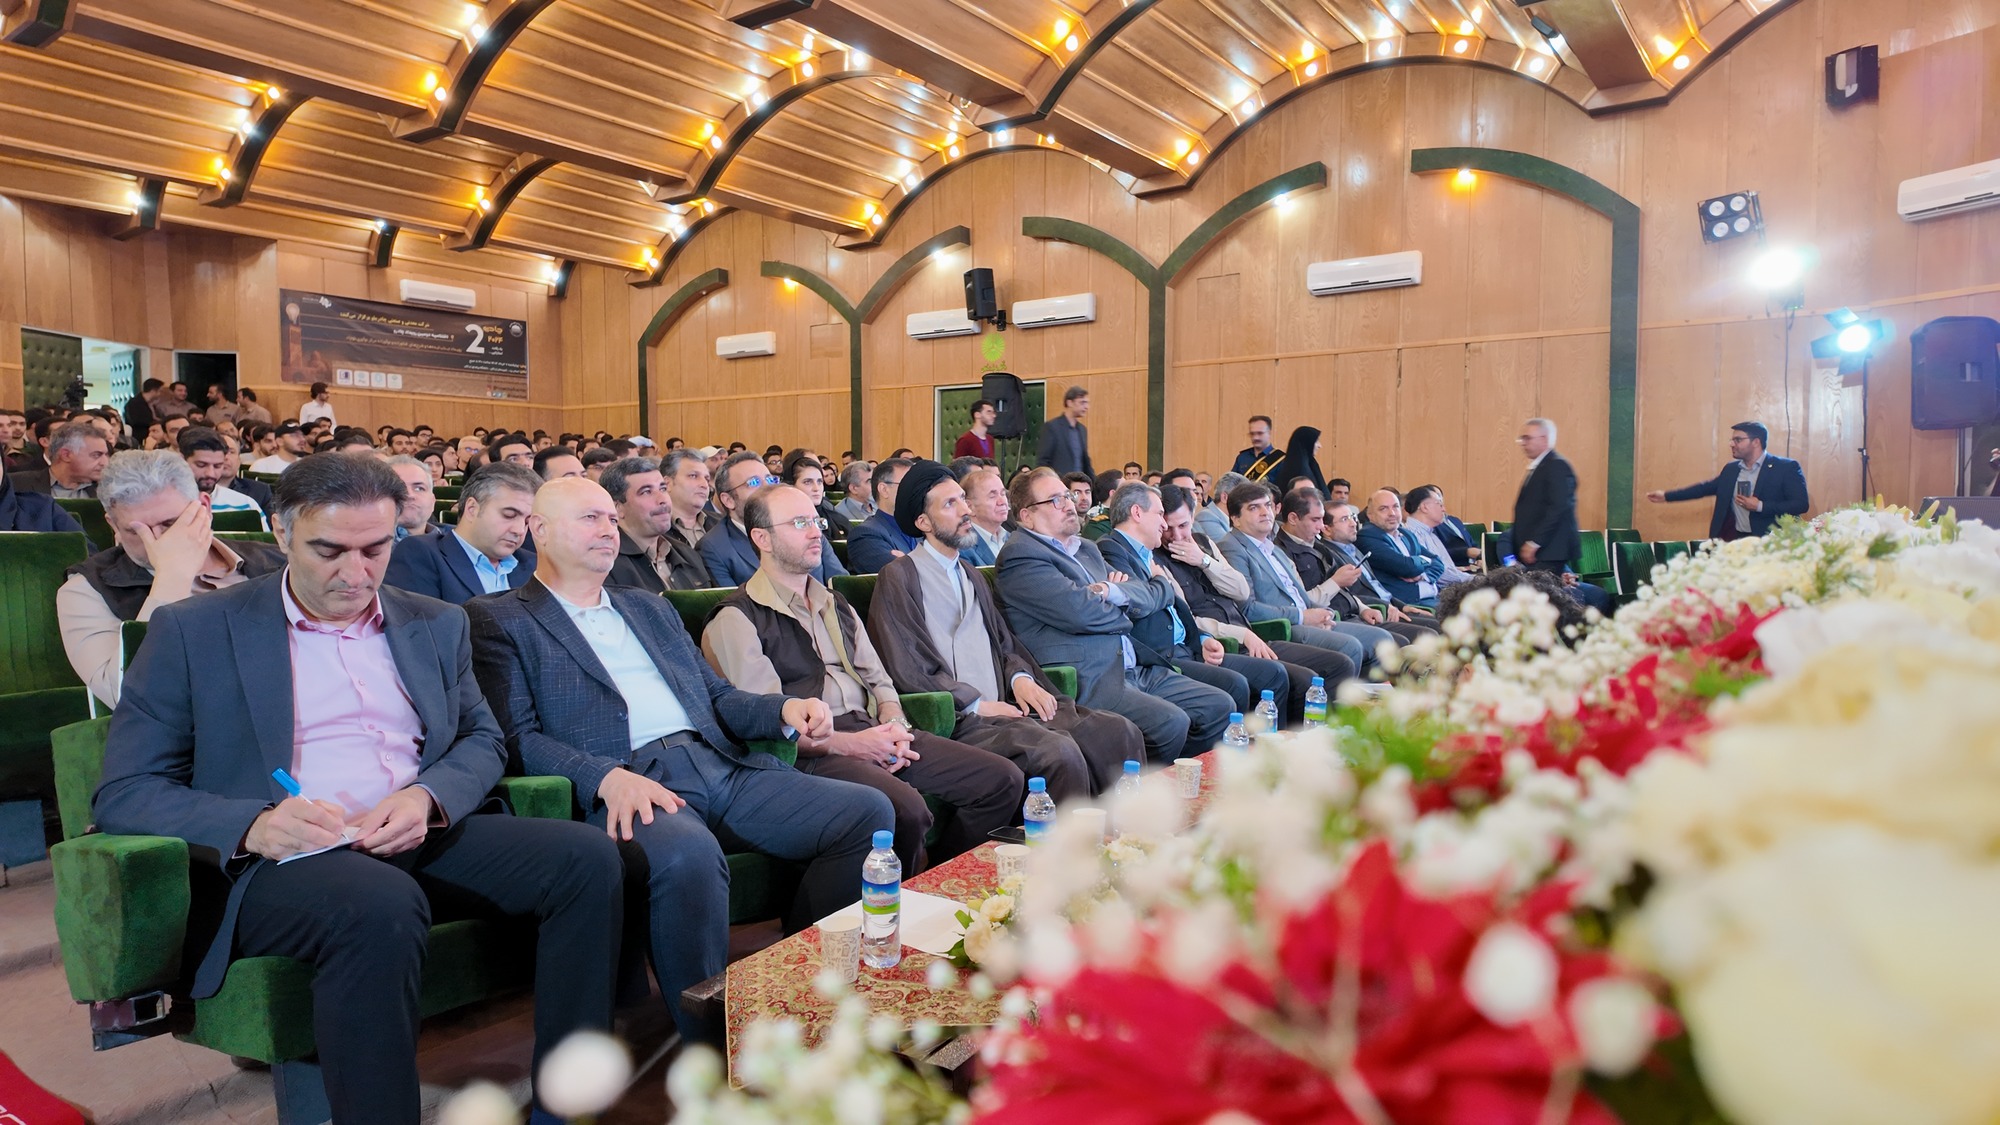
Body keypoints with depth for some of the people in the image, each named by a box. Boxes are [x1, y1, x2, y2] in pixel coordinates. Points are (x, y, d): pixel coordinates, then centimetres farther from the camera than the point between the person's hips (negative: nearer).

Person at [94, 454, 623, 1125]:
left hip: (423, 840, 4)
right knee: (380, 905, -38)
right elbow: (123, 794, 0)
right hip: (277, 860, -4)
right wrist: (252, 824, -20)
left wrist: (430, 797, -8)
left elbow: (482, 741, 17)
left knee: (587, 856, -20)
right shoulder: (193, 631, 3)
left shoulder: (436, 624, 15)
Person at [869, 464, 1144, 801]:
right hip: (959, 719, -7)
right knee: (1060, 752, -31)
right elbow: (907, 669, -8)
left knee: (1121, 732, -13)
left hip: (1005, 705, 7)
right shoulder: (898, 578, 0)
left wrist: (1021, 677, 0)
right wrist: (976, 704, -12)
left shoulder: (971, 575, 24)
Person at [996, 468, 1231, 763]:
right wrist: (1128, 611, 2)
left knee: (1220, 706, 3)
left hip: (1136, 669, 9)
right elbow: (1081, 612, -20)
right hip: (1087, 683, -9)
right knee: (1171, 722, -26)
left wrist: (1116, 592, -7)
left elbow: (1160, 591, 15)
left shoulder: (1087, 549, 21)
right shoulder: (1020, 555, -7)